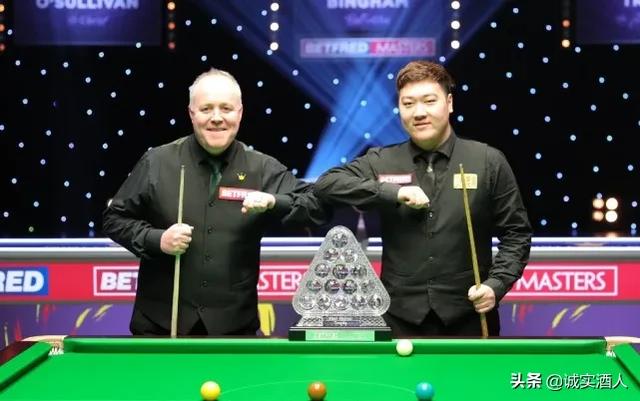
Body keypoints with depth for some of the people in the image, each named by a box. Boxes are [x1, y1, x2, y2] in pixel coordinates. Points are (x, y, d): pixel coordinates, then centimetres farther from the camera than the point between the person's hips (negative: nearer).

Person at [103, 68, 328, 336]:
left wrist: (273, 202, -18)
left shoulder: (263, 170, 2)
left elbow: (319, 205, -1)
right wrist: (156, 240, -12)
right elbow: (114, 219, 5)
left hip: (235, 325, 1)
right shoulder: (157, 163, 1)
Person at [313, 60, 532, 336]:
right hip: (400, 316, 1)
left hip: (468, 315, -1)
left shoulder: (488, 162, 1)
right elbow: (325, 184, -7)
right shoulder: (381, 163, 4)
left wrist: (496, 284, -11)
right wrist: (392, 193, -16)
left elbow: (515, 234, 4)